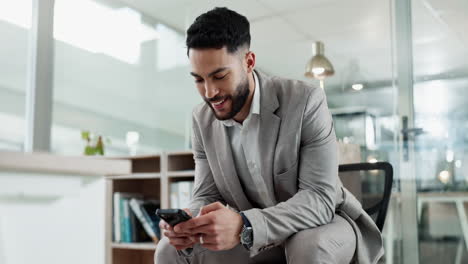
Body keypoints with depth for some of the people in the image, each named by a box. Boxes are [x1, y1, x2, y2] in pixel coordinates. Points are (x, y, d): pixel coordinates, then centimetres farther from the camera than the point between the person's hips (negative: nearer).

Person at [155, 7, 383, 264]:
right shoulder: (202, 119, -5)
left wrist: (244, 226, -45)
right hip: (252, 236, 5)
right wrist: (190, 223, -30)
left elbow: (319, 199, -29)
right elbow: (206, 196, -4)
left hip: (321, 222, -4)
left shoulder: (305, 101, -23)